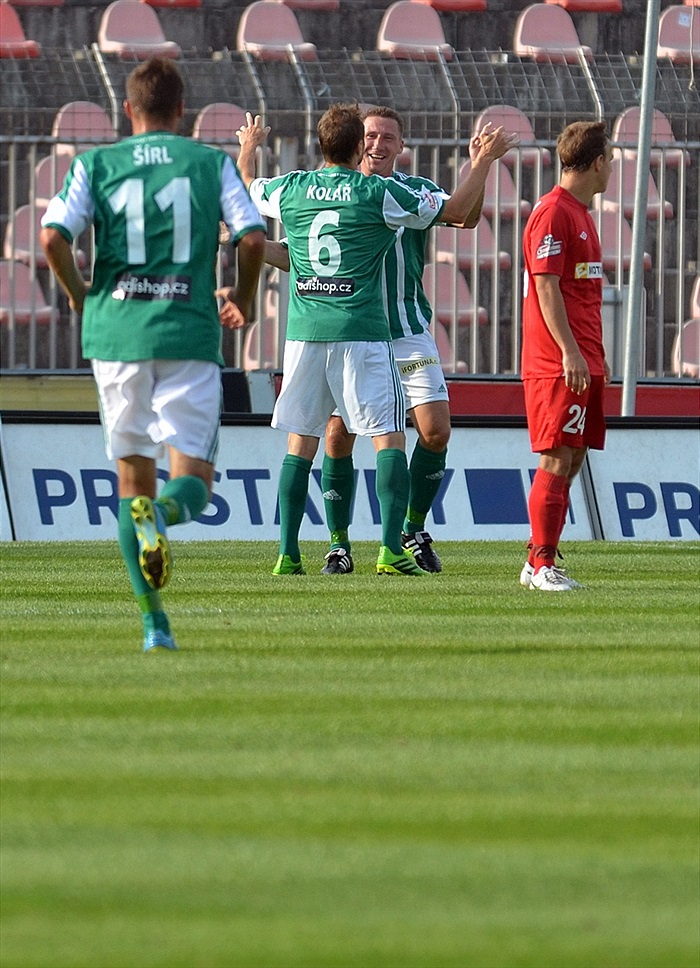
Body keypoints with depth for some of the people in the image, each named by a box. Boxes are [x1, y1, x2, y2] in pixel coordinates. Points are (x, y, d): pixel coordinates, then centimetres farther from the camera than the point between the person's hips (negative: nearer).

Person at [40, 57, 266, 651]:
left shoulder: (95, 165, 6)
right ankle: (161, 514, -35)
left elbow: (54, 237, -6)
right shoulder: (212, 163, 5)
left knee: (133, 475, 11)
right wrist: (243, 301, 13)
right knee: (194, 478, 3)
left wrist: (79, 296, 11)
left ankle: (154, 620, 4)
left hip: (116, 334, 1)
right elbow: (252, 238, -4)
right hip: (189, 335, -1)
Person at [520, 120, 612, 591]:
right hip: (557, 364, -10)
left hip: (582, 362, 10)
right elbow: (546, 286, -17)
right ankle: (542, 565, -9)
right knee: (558, 460, -10)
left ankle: (540, 563, 13)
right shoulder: (553, 213, -11)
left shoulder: (580, 213, 19)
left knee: (572, 460, 9)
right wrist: (570, 351, -21)